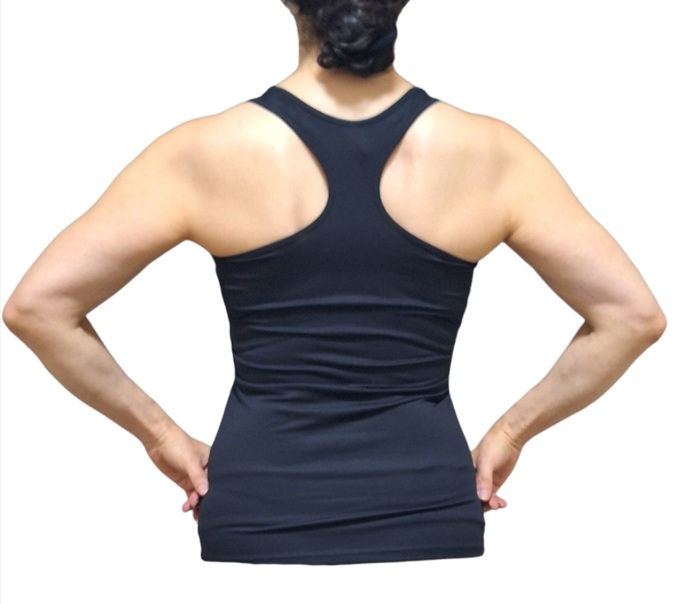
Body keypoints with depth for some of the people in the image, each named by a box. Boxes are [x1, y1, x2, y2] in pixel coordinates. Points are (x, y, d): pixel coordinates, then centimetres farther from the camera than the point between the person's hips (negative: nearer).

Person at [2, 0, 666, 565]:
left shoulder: (207, 154, -7)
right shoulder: (487, 153, -5)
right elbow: (635, 315, -2)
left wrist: (159, 433, 2)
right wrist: (511, 430, 5)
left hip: (258, 518, 0)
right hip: (428, 516, 1)